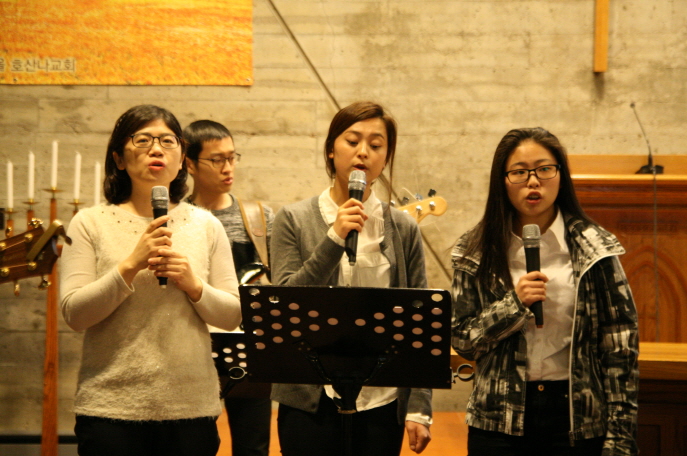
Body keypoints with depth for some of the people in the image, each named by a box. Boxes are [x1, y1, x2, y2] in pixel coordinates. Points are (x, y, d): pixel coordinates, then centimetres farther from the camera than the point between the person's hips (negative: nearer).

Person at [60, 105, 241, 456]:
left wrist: (194, 286, -11)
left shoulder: (206, 226, 8)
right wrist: (131, 266, -16)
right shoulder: (90, 225, 2)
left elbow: (232, 317, 7)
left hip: (192, 407, 2)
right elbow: (74, 314, -7)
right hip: (112, 408, -2)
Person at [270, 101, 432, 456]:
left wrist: (419, 408, -1)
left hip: (383, 403, 1)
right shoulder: (294, 220, 2)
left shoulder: (403, 230, 5)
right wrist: (334, 239, -16)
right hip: (312, 401, -1)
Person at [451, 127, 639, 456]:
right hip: (498, 420, 1)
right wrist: (514, 304, -15)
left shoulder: (593, 249, -4)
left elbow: (621, 347, -4)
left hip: (578, 418, -1)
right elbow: (462, 341, 1)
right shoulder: (476, 252, 1)